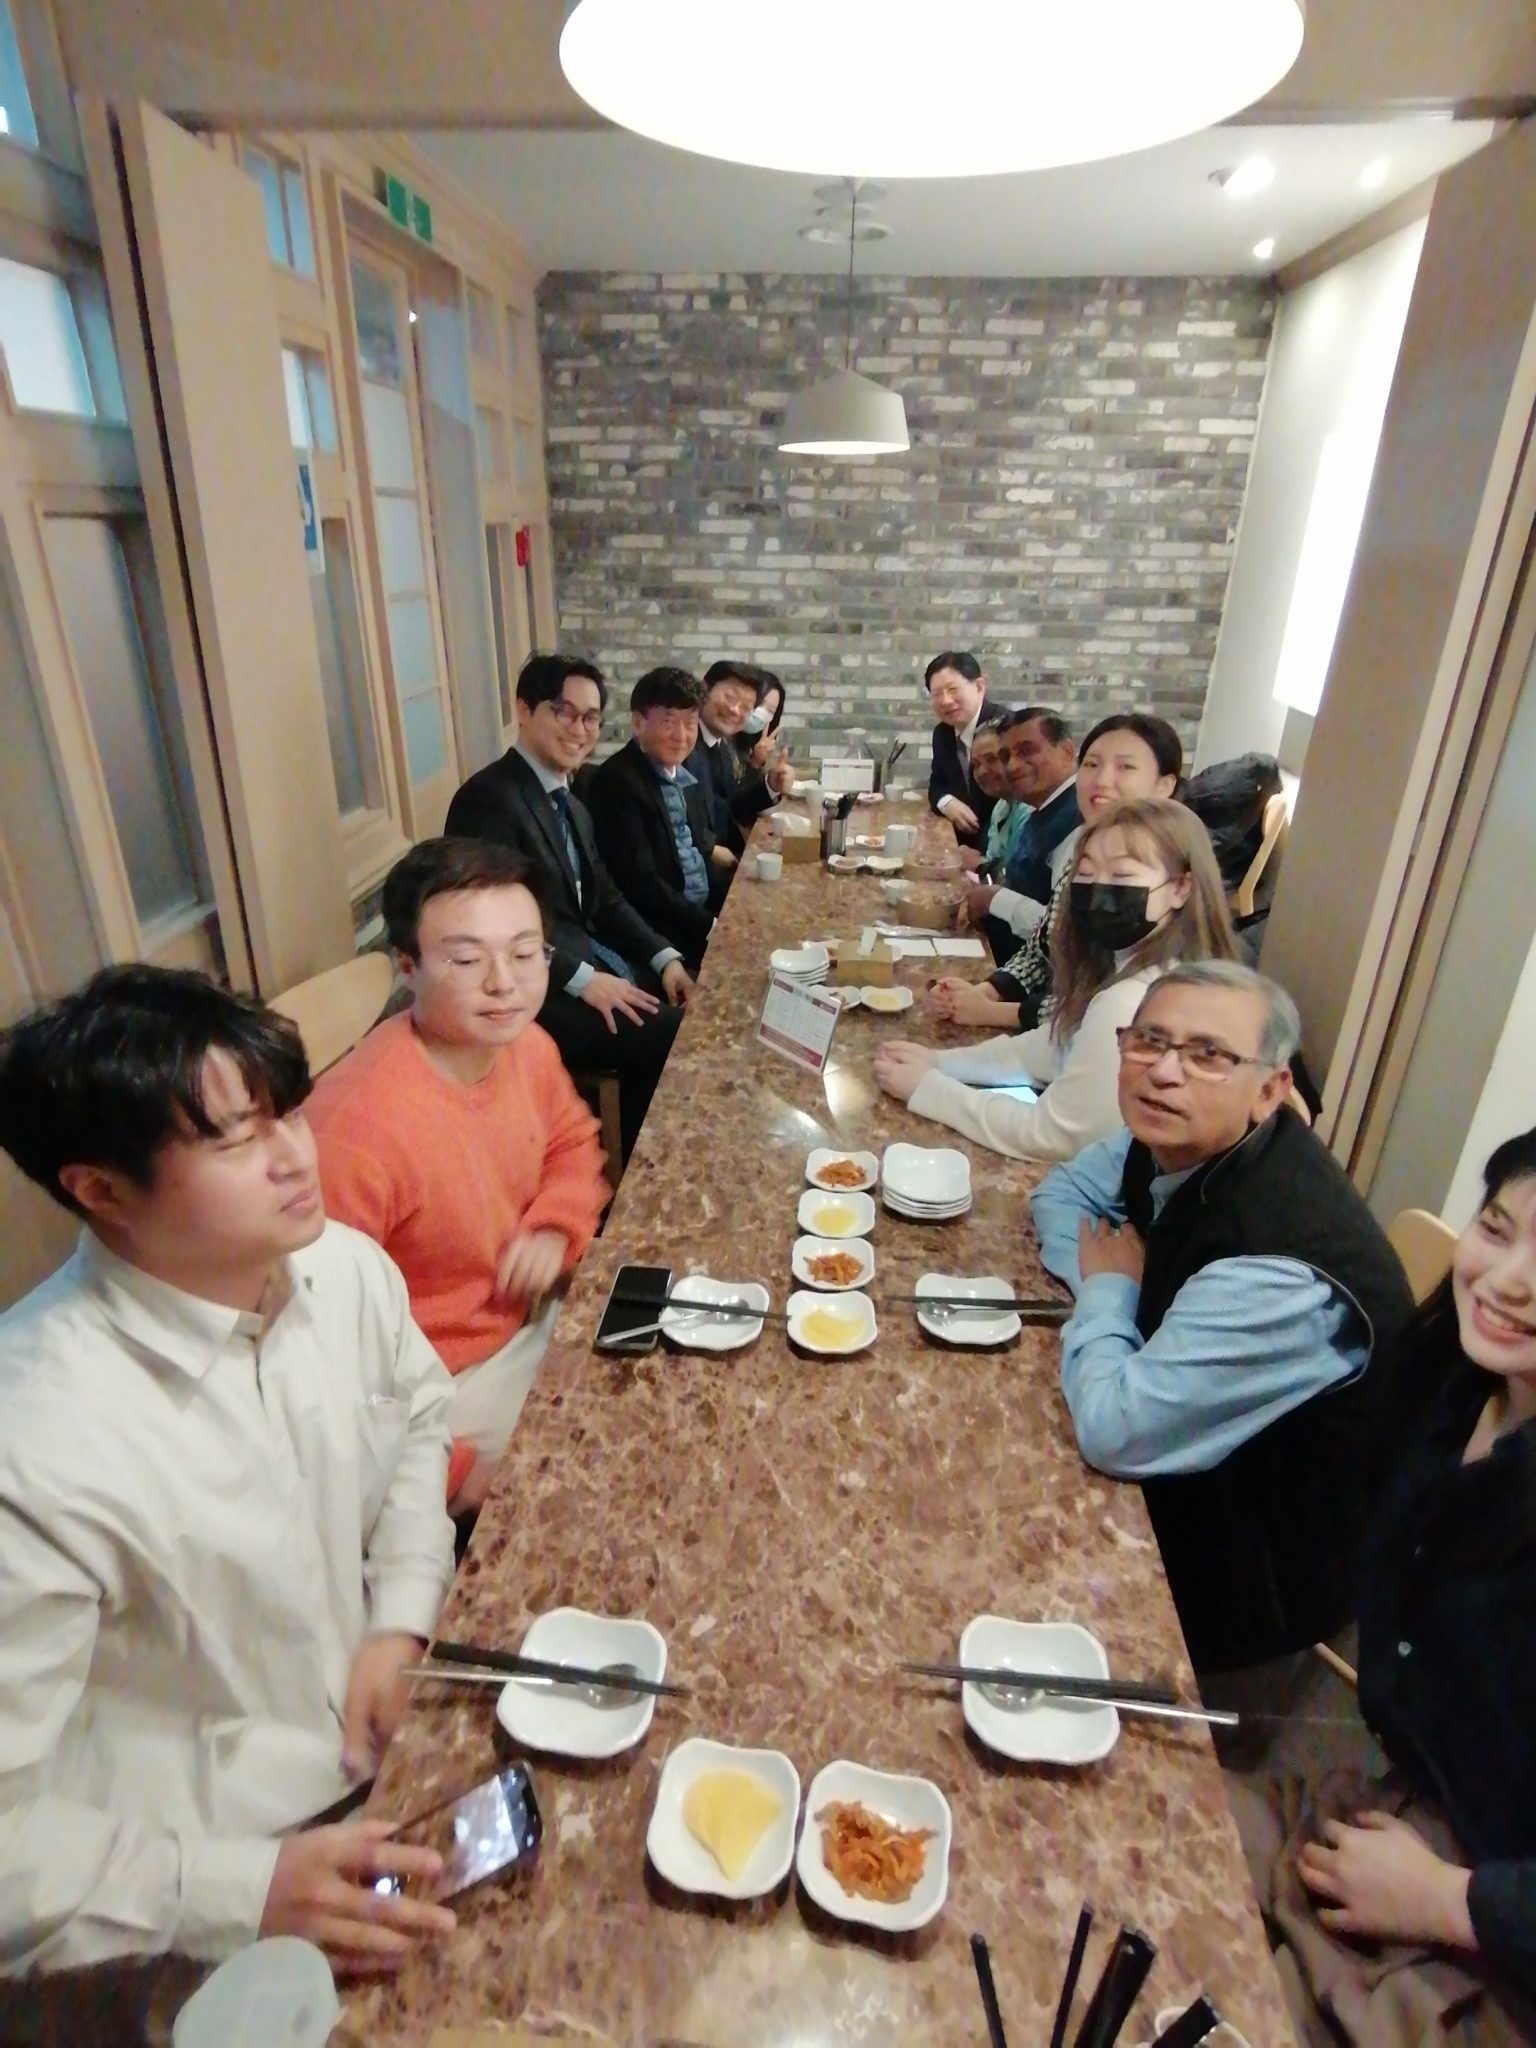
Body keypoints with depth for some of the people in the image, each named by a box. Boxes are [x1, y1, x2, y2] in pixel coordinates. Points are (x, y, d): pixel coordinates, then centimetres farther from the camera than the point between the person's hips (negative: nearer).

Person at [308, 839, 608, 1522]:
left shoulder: (528, 1046, -11)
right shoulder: (358, 1130, -33)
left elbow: (573, 1141, 10)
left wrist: (556, 1226, -10)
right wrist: (448, 1466, -20)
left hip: (534, 1319, 7)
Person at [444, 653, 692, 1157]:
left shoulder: (572, 805, 17)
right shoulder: (488, 797, -13)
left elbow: (605, 899, 18)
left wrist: (665, 958, 3)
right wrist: (582, 979, -23)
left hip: (597, 969, 9)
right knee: (679, 1036, -18)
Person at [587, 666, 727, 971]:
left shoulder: (688, 772, 10)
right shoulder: (615, 782, -15)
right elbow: (641, 883, -21)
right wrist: (711, 925, -21)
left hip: (707, 908, 8)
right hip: (657, 929, -8)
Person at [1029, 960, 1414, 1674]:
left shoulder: (1283, 1272, -36)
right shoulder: (1180, 1141, -12)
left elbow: (1112, 1429, -34)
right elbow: (1063, 1189, 5)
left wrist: (1107, 1289, -17)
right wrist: (1110, 1287, -14)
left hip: (1253, 1566, -6)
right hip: (1188, 1469, 7)